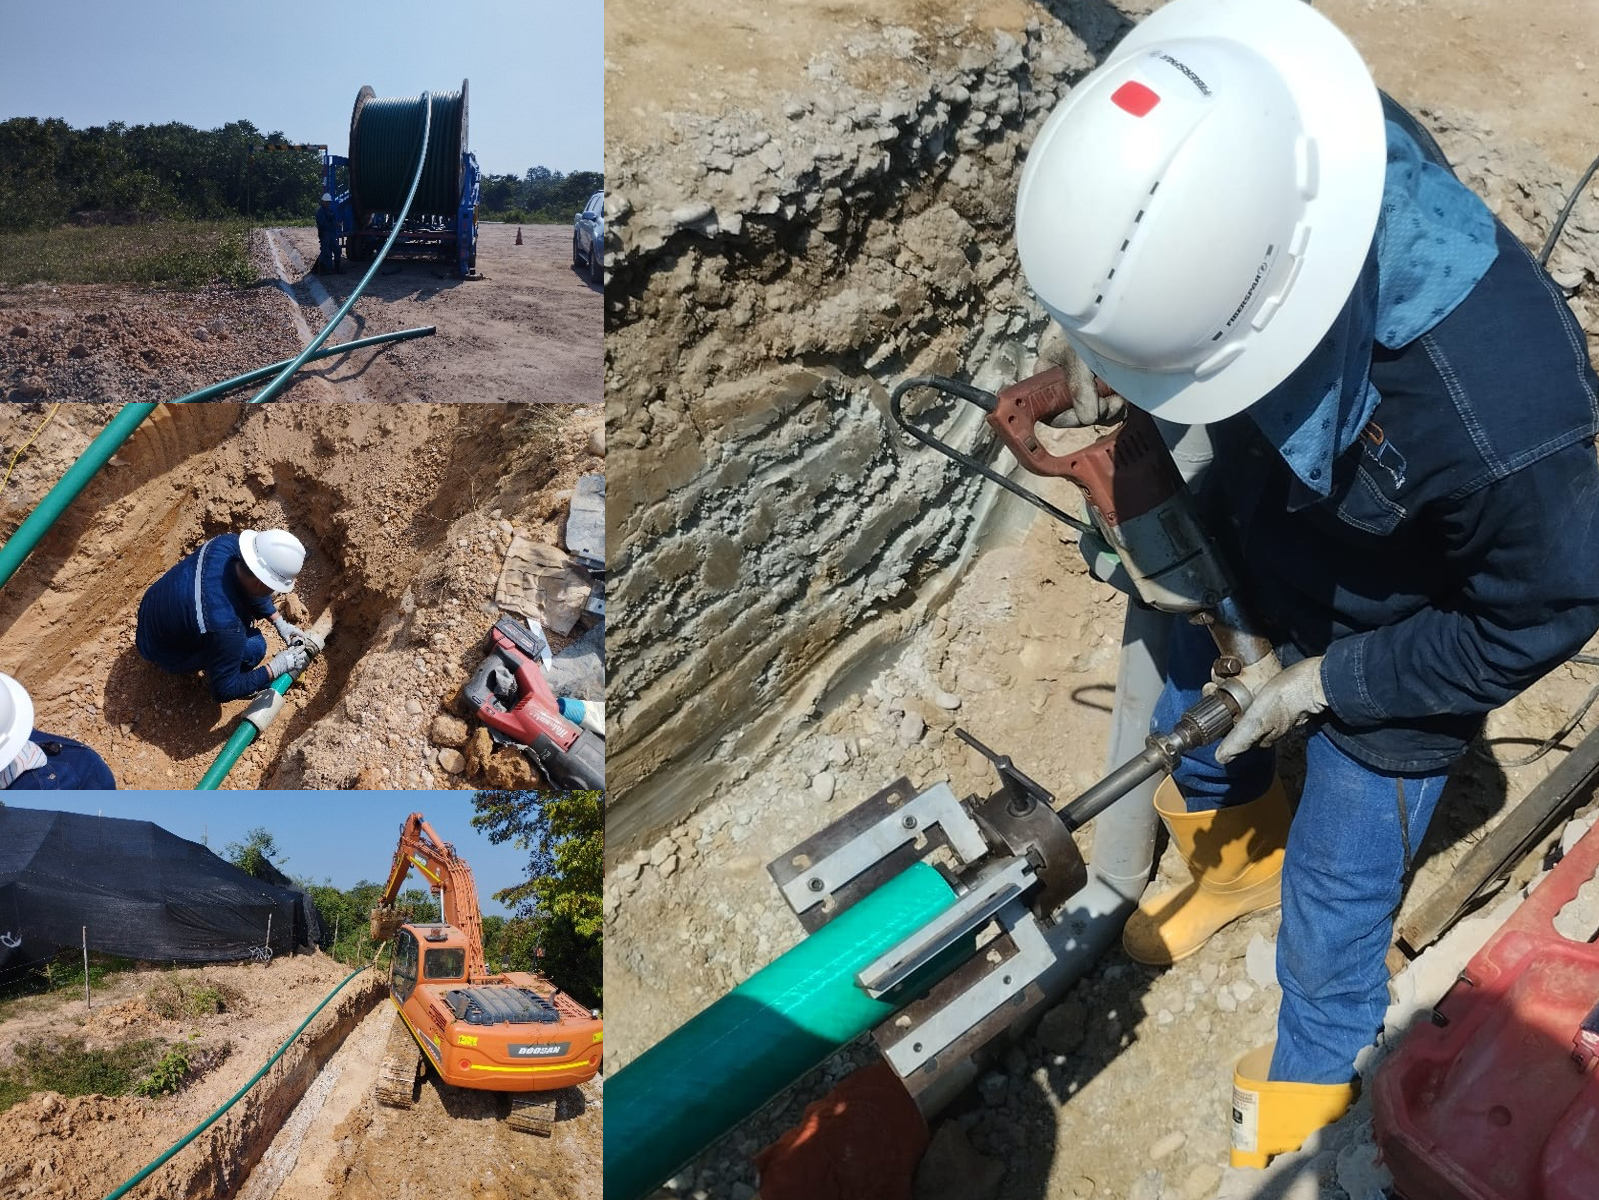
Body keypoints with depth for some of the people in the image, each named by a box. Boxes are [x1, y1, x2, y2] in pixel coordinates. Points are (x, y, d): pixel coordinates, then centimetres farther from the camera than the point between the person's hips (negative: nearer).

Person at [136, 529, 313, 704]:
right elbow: (224, 691, -26)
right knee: (253, 645, -20)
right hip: (161, 651, -7)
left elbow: (253, 586, 0)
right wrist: (277, 667, -22)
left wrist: (280, 622, -1)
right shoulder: (225, 628, -42)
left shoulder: (228, 543, -24)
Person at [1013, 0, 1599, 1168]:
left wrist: (1336, 679, -16)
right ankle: (1236, 855, 61)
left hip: (1393, 647, -5)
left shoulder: (1496, 411, -44)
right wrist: (1112, 357, -17)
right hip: (1252, 533, 5)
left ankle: (1315, 1062, 46)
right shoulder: (1256, 150, -29)